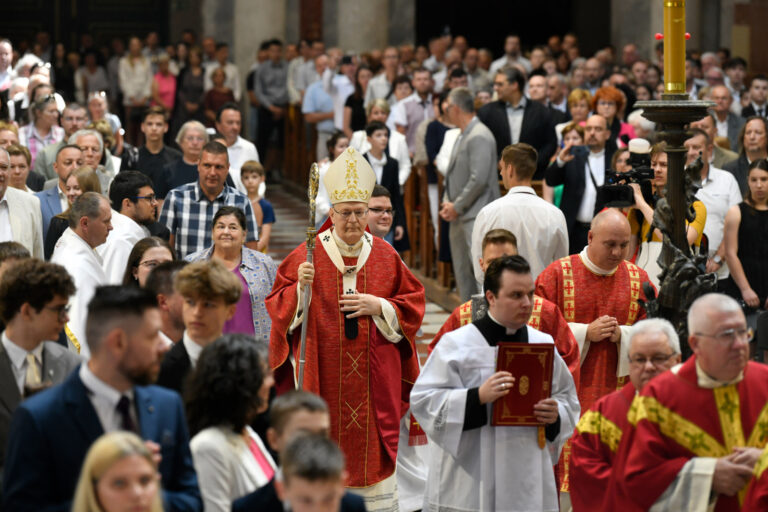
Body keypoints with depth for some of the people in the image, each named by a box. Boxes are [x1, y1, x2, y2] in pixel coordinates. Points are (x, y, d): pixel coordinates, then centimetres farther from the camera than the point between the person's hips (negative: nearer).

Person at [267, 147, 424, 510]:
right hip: (323, 370, -1)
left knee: (371, 447, 1)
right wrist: (300, 287, -20)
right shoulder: (308, 255, 0)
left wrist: (378, 306, -8)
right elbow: (279, 308, -1)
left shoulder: (385, 256, 6)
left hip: (374, 375, 1)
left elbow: (413, 306, 8)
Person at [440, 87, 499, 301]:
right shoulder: (463, 136, 17)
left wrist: (457, 207, -13)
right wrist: (447, 203, 8)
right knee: (462, 270, 11)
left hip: (476, 216, -10)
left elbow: (479, 179, -20)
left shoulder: (479, 137, -14)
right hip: (459, 216, 10)